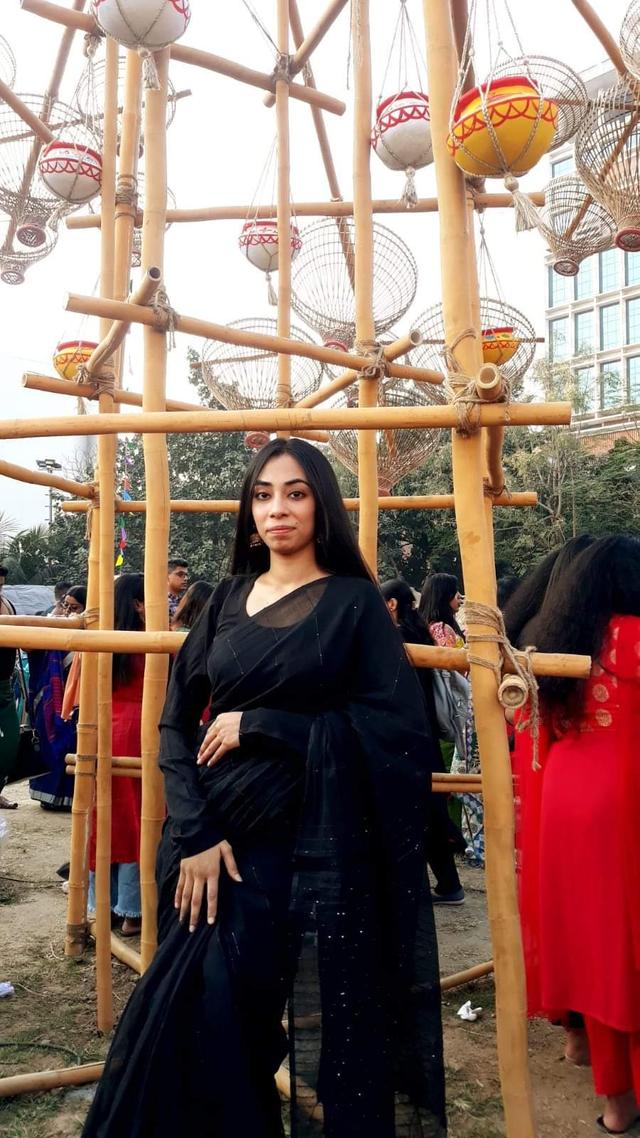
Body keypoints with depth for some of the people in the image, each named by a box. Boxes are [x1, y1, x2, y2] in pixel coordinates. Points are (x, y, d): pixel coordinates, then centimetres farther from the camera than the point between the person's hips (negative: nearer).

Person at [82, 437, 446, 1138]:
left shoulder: (354, 601, -1)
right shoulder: (229, 598, 9)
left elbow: (400, 724, -11)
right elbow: (176, 719, 5)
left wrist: (259, 724, -13)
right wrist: (194, 833, -9)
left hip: (305, 841, -4)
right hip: (211, 835, 4)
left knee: (211, 1011, -3)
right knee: (189, 1015, 10)